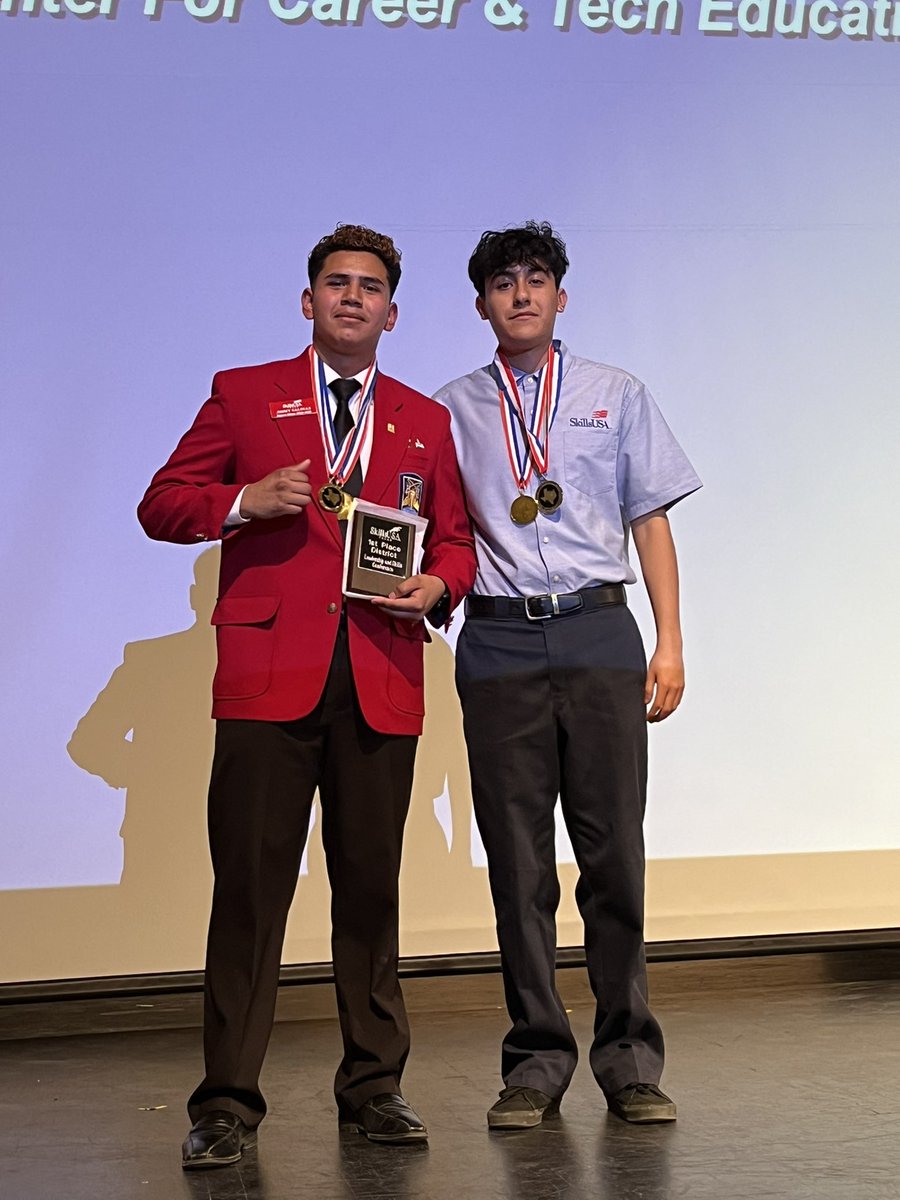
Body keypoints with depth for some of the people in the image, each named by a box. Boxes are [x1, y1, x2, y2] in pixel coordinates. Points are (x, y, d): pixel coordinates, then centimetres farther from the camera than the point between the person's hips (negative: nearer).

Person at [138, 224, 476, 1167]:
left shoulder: (426, 421, 19)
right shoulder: (243, 394, 12)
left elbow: (454, 539, 19)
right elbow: (161, 505, 9)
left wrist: (438, 584, -3)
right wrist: (244, 502, -9)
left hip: (381, 683, 3)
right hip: (270, 675, -2)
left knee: (371, 885, 6)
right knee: (250, 885, -5)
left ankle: (372, 1087, 17)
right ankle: (227, 1102, 1)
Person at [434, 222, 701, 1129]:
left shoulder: (616, 396, 14)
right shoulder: (451, 410, 13)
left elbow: (650, 519, 10)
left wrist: (669, 642, 2)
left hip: (597, 631, 0)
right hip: (498, 641, 0)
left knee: (613, 849, -2)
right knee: (516, 858, 2)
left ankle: (630, 1061, 8)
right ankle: (536, 1062, 10)